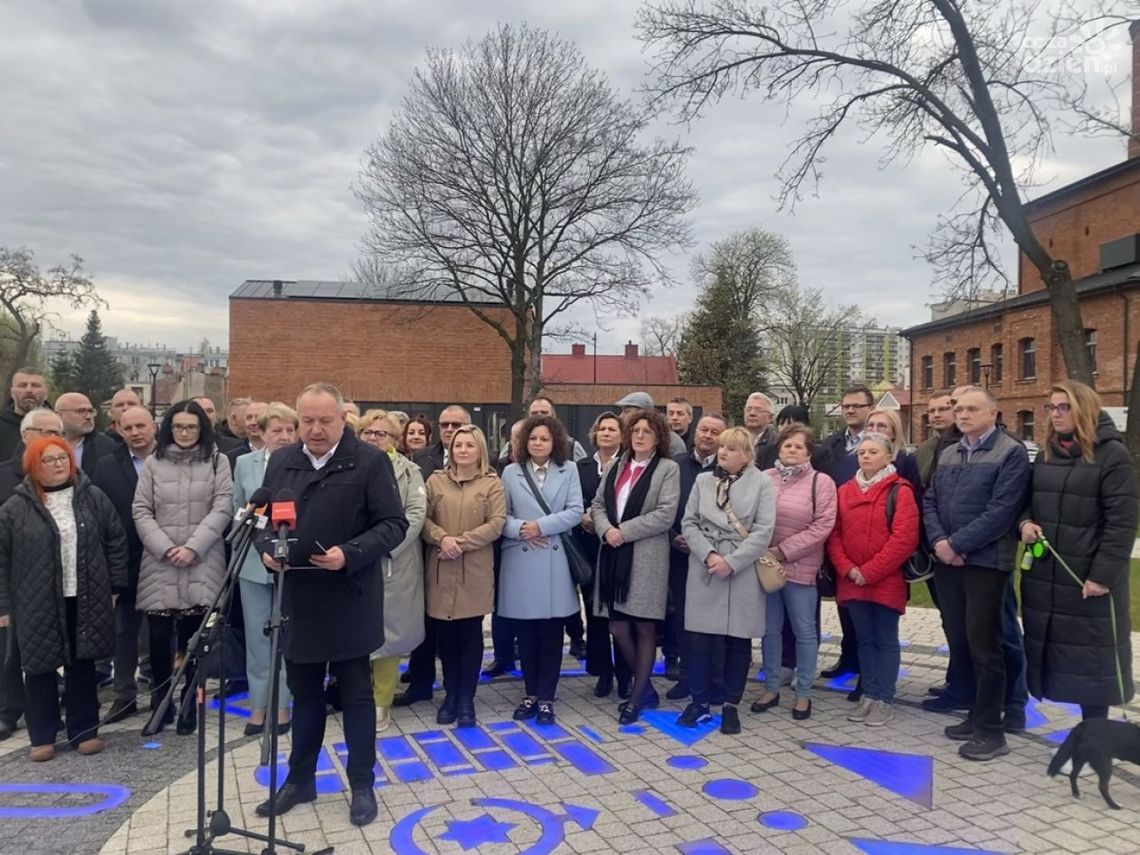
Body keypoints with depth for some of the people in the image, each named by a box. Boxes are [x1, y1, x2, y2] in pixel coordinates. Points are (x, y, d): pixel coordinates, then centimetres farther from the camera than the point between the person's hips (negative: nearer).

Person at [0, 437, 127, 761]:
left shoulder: (94, 498, 1)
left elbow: (116, 542, 6)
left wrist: (114, 586, 3)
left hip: (85, 600, 1)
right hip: (37, 604, -1)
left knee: (82, 665, 9)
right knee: (40, 667, 7)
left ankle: (84, 731, 21)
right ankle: (42, 737, 21)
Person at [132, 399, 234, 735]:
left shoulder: (217, 462, 5)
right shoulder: (153, 463, 9)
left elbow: (222, 509, -2)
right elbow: (140, 511, 5)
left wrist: (193, 547, -11)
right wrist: (166, 548, -8)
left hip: (202, 563, -1)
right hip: (159, 563, 1)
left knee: (194, 637, 1)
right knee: (159, 637, 1)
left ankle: (189, 705, 15)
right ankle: (160, 703, 19)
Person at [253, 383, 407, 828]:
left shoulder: (370, 461, -8)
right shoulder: (280, 461, 8)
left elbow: (393, 524, -10)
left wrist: (350, 554, -23)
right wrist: (267, 549, -7)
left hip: (348, 601, -4)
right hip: (297, 598, 4)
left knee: (356, 695, 8)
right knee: (304, 694, 17)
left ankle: (362, 785, 22)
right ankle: (299, 779, 33)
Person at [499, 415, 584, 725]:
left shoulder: (569, 470, 5)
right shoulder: (511, 472, 7)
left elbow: (575, 511, -3)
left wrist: (541, 525, -13)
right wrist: (520, 529, -16)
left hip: (555, 562, -1)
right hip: (520, 562, 1)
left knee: (551, 635, 4)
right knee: (526, 635, 9)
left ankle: (546, 698, 17)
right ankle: (531, 694, 24)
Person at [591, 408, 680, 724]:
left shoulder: (667, 468, -2)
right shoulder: (616, 466, 14)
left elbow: (665, 514, -13)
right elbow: (597, 504, 10)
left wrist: (624, 532, -14)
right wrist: (606, 530, -10)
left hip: (646, 558, -5)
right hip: (613, 555, 5)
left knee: (644, 628, 3)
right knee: (618, 628, 8)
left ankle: (637, 697, 17)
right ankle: (646, 687, 28)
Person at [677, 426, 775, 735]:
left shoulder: (762, 483, -2)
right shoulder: (703, 480, 8)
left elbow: (763, 531, -9)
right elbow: (689, 523, 4)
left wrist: (731, 562, -15)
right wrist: (708, 555, -12)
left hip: (743, 572, -2)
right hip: (704, 569, 2)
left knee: (738, 640, 6)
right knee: (699, 637, 3)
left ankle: (731, 705, 19)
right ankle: (699, 700, 19)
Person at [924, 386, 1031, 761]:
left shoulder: (1011, 453, -7)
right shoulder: (947, 455, 14)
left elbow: (1001, 511, -16)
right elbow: (930, 501, 10)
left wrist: (957, 543, -16)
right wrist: (938, 541, -7)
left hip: (985, 563, -7)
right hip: (946, 562, 7)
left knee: (983, 647, -2)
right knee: (958, 643, 12)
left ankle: (991, 730, 10)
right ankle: (976, 716, 26)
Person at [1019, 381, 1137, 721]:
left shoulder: (1112, 455, -7)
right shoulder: (1046, 455, 12)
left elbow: (1121, 523, -12)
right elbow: (1030, 502, 20)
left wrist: (1103, 575, -17)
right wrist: (1025, 523, -3)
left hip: (1090, 578, -6)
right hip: (1044, 575, 6)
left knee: (1091, 656, 4)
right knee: (1053, 650, 11)